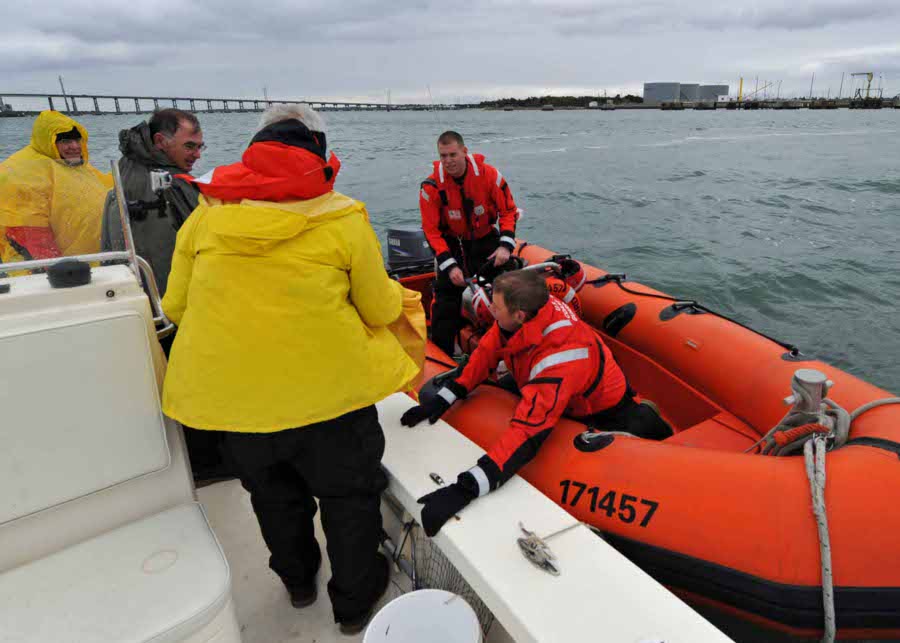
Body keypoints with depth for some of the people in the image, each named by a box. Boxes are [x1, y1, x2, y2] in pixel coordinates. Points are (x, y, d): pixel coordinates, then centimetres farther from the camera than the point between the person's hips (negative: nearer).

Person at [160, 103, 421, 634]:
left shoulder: (206, 215, 0)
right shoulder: (343, 219, -8)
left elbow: (176, 307, 7)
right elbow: (381, 309, -3)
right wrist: (394, 294, 21)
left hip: (229, 392, 4)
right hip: (328, 391, -3)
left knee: (274, 495, 29)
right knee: (349, 495, 22)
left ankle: (298, 580, 53)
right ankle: (354, 601, 42)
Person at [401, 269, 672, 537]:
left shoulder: (559, 357, -40)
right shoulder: (526, 312, -20)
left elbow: (527, 433, -46)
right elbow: (486, 353, -9)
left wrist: (464, 490, -51)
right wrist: (442, 399, -17)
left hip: (604, 416, -7)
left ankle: (642, 423, 12)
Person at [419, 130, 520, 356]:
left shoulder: (489, 175, -15)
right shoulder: (432, 186, -17)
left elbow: (509, 211, -6)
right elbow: (432, 231, -12)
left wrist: (505, 245, -20)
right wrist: (449, 265, -21)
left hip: (485, 239, 1)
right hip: (451, 243, -1)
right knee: (447, 296, -6)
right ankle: (441, 353, 6)